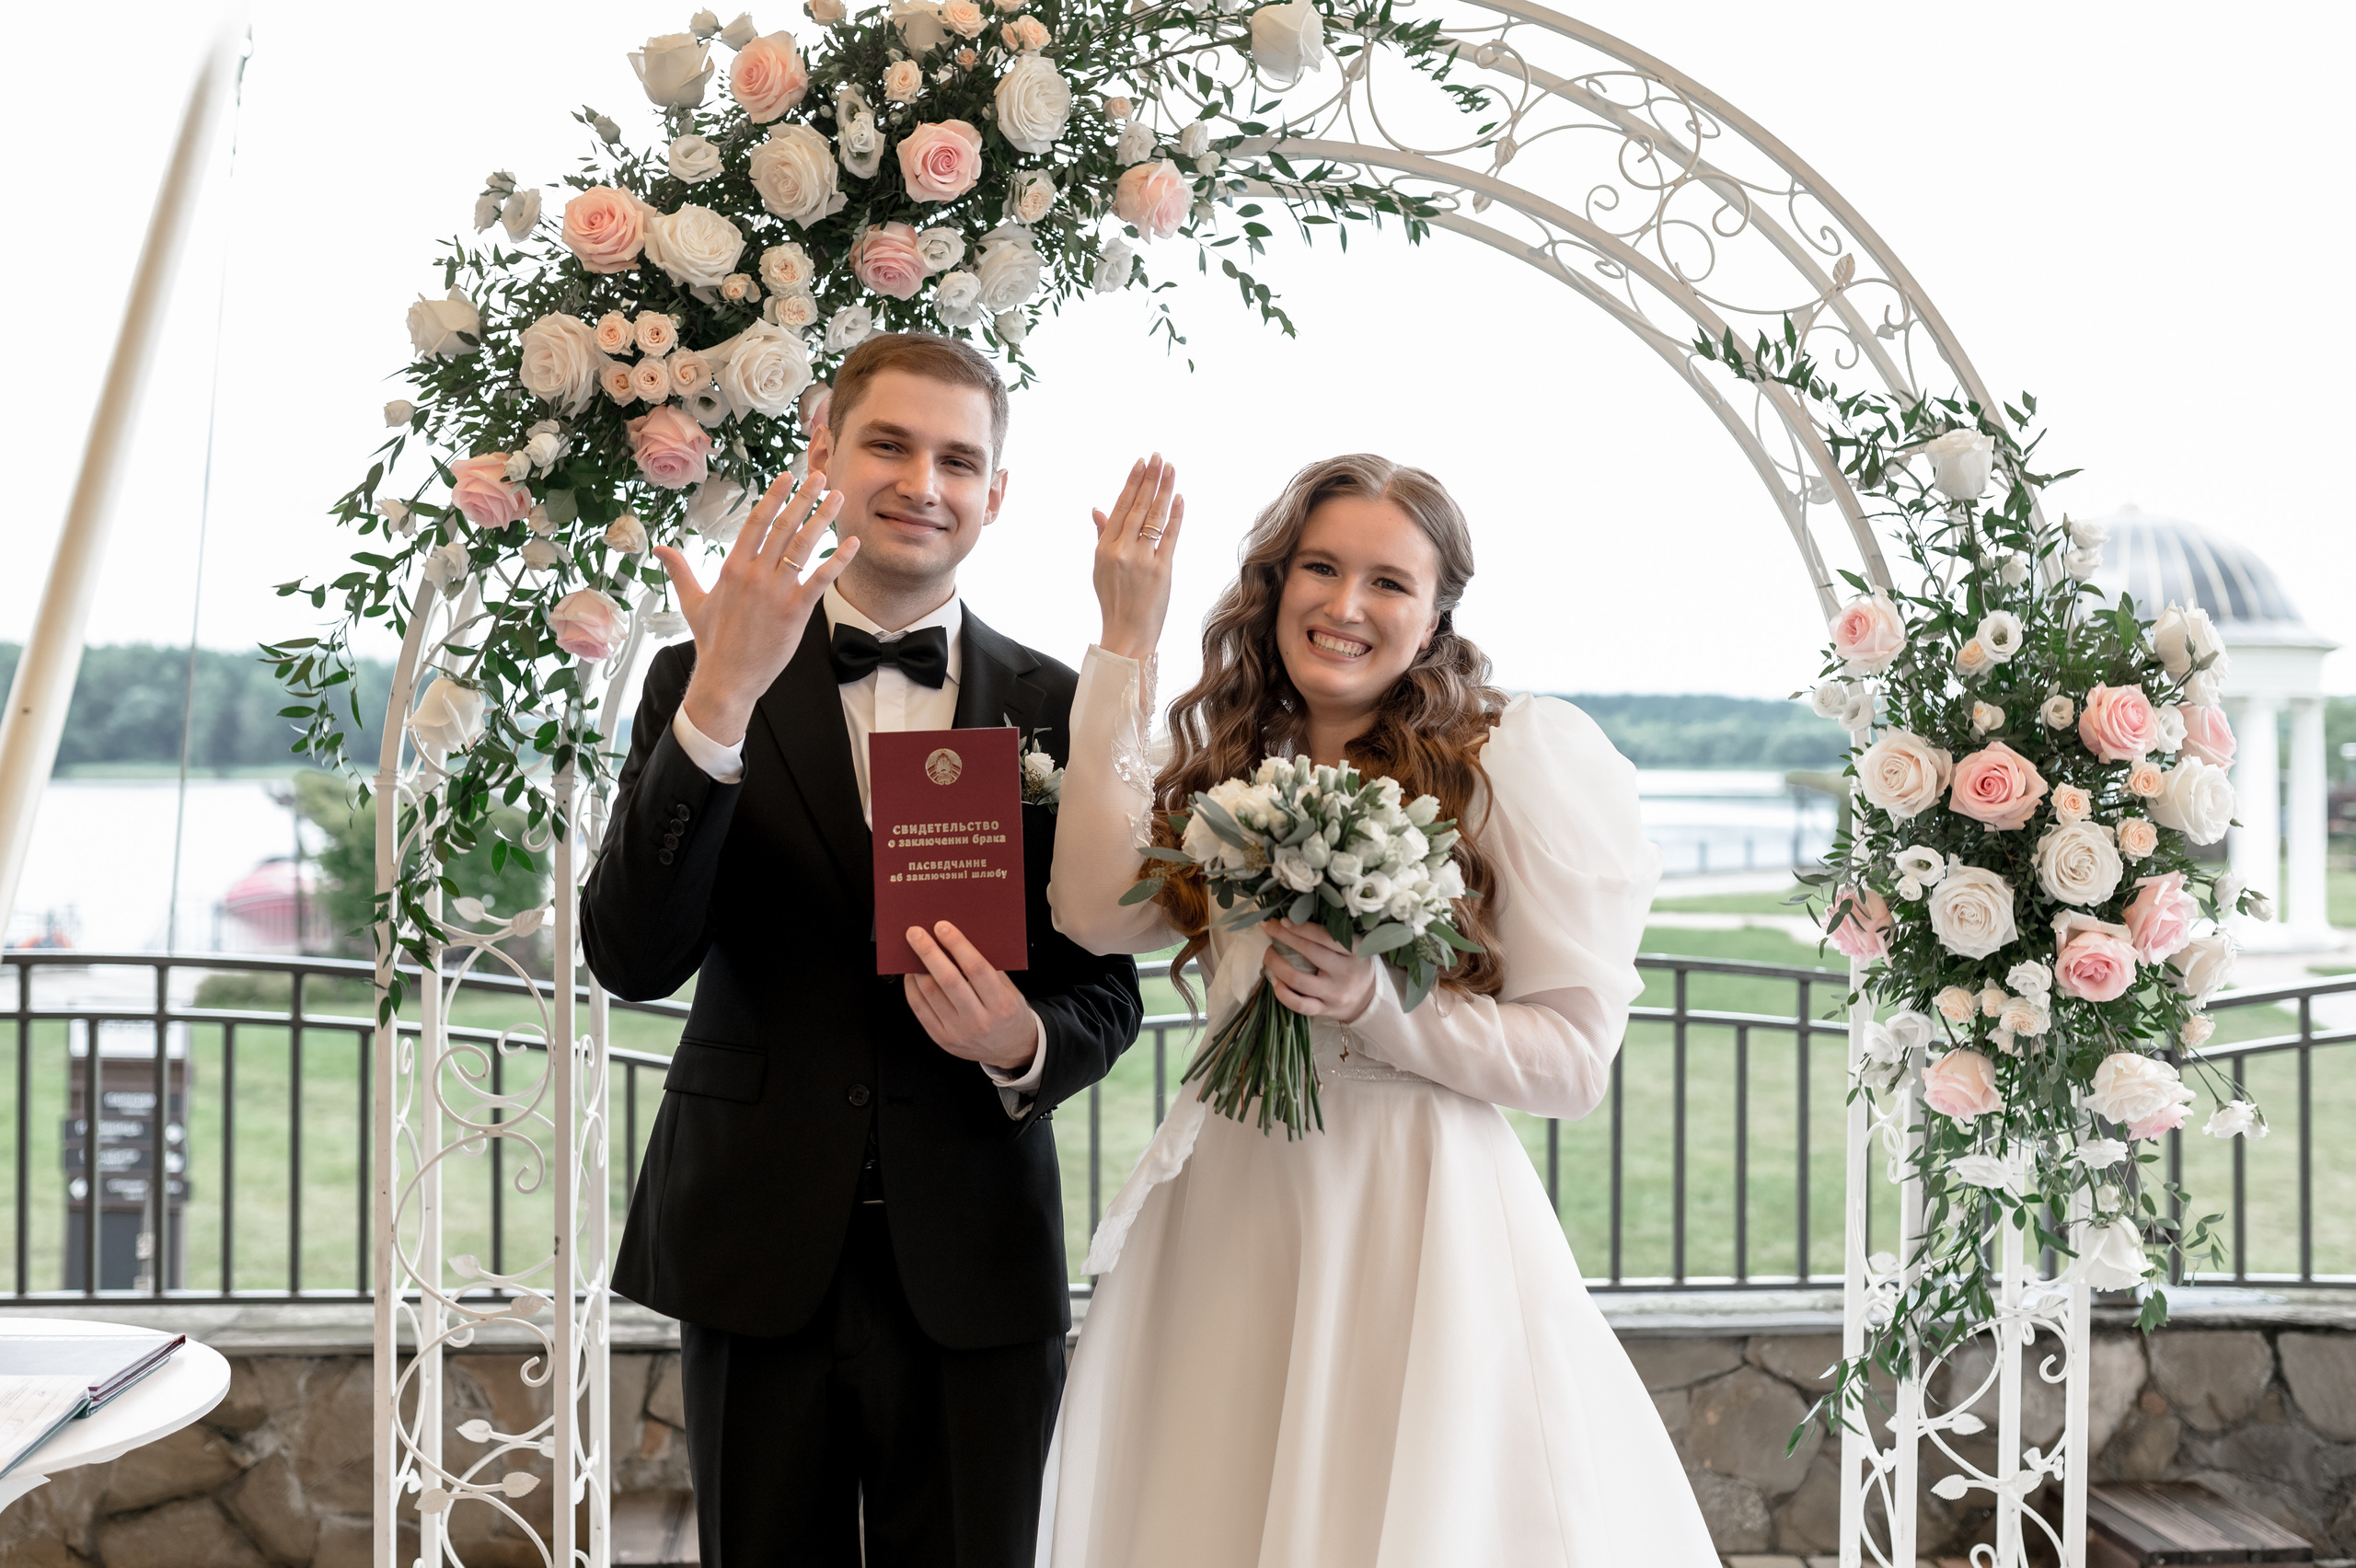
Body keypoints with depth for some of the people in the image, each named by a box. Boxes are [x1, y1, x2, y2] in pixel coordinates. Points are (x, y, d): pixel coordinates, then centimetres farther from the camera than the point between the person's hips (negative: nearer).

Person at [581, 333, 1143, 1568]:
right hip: (758, 1262, -1)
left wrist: (1024, 1043, -18)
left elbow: (1107, 991, 6)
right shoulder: (697, 685, 0)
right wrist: (719, 702, -24)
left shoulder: (1055, 710, 4)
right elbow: (632, 959, -12)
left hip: (975, 1277, 1)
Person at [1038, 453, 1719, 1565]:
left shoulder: (1518, 754, -4)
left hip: (1417, 1221, -4)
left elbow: (1577, 1057, -4)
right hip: (1227, 1222, 4)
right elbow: (1097, 911, -9)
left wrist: (1381, 1009, -20)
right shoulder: (1228, 768, 11)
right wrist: (1124, 647, -5)